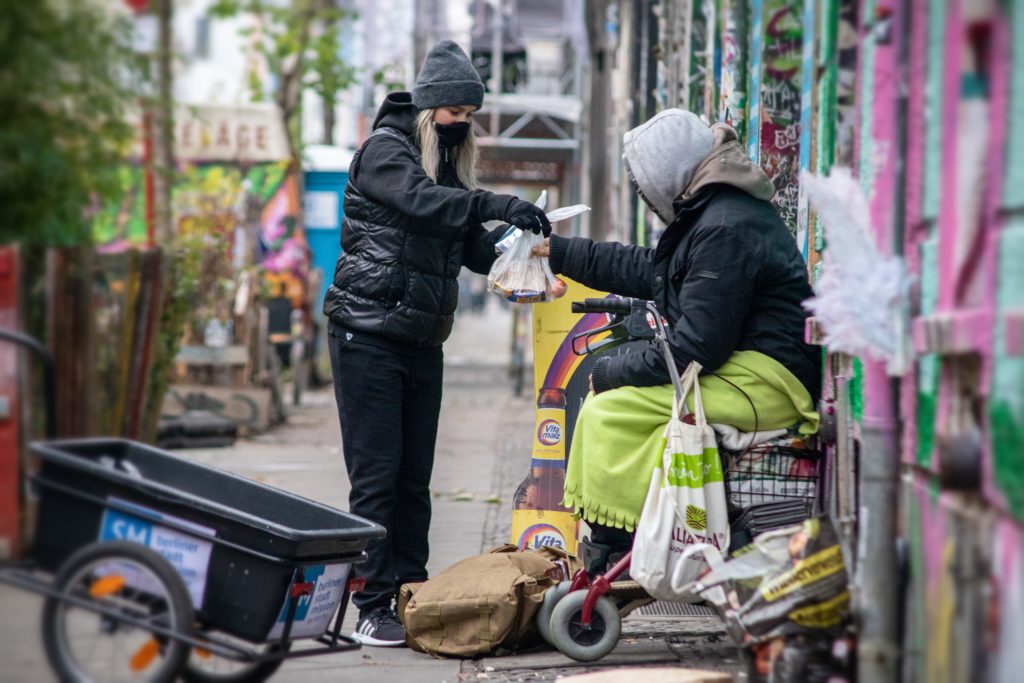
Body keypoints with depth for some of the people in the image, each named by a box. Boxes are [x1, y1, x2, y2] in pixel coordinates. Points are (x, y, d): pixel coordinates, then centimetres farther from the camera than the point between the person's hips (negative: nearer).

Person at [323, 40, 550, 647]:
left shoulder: (452, 165, 15)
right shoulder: (385, 149, -7)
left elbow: (473, 248, 11)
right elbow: (419, 200, -27)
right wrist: (498, 205, -37)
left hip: (423, 342, 7)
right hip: (370, 336, -7)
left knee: (415, 479, 8)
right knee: (376, 476, -7)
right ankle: (373, 610, -6)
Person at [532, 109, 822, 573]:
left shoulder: (726, 230, -18)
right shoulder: (712, 213, 16)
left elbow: (697, 347, -22)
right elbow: (647, 270, 31)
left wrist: (610, 373, -11)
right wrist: (557, 251, 35)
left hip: (766, 379, -11)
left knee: (612, 409, -16)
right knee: (602, 405, 11)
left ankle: (610, 559, -13)